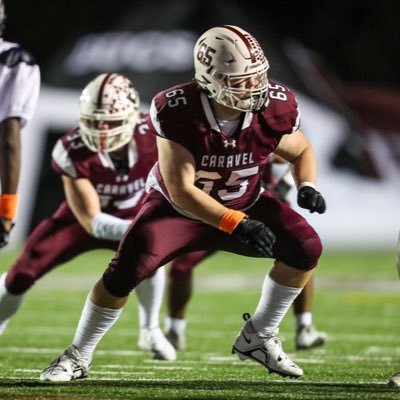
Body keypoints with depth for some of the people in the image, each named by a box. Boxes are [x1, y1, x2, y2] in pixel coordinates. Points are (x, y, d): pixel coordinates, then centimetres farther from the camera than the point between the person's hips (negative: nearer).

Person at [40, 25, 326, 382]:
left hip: (244, 204, 3)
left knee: (306, 248, -16)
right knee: (125, 271, -21)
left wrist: (307, 188, -21)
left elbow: (302, 151, 1)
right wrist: (237, 226, -41)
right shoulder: (178, 111, -32)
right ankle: (78, 356, 0)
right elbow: (181, 192, -31)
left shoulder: (273, 108, -23)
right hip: (178, 206, -3)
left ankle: (258, 337, 3)